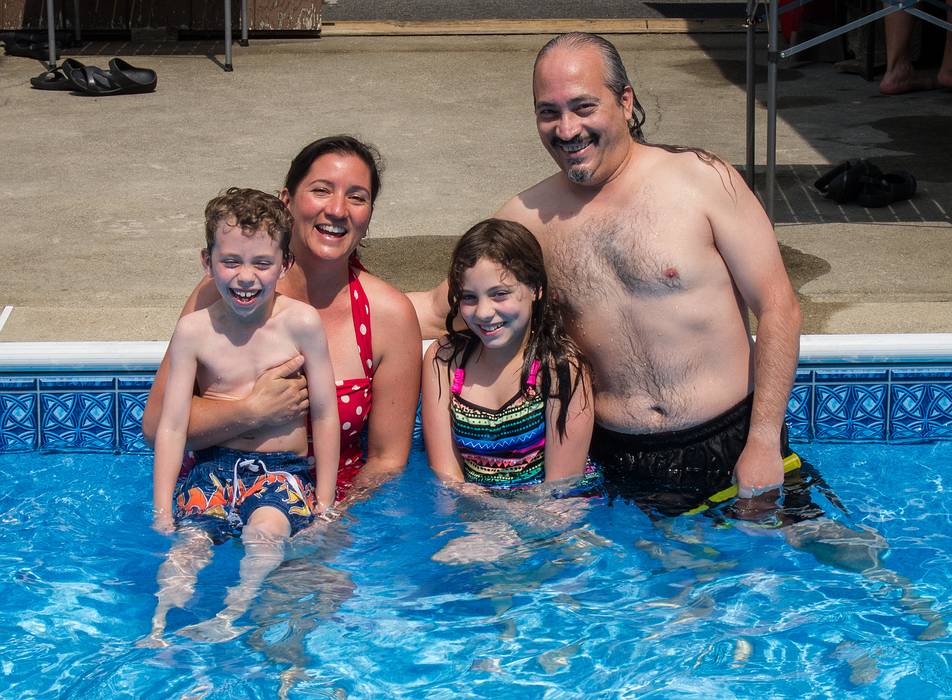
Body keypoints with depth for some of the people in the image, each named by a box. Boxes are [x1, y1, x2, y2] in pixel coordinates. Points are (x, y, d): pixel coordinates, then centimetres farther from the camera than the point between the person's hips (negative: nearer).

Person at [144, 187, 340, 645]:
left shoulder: (301, 323, -6)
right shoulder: (194, 330, -3)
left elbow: (325, 414, 0)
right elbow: (170, 425, -1)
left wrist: (324, 502, -1)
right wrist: (161, 510, -5)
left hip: (284, 469, -2)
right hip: (214, 465, 2)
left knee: (266, 531, -31)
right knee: (189, 540, -24)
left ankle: (232, 618, -35)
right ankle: (159, 628, -29)